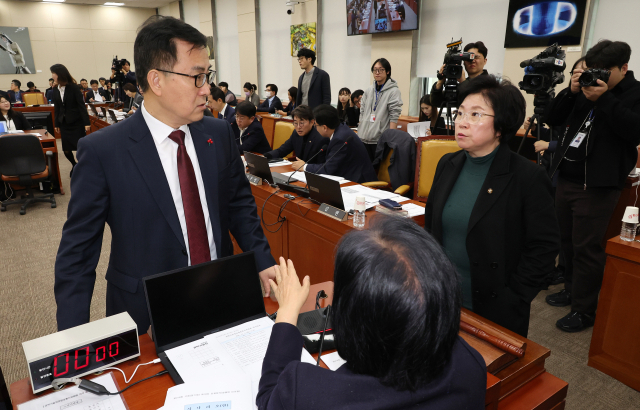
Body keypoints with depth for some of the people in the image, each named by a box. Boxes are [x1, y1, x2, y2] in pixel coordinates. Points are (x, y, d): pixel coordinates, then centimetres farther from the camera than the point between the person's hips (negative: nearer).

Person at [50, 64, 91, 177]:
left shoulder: (74, 87, -7)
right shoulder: (55, 90, 7)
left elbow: (81, 105, -10)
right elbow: (56, 108, 13)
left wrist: (86, 123, -16)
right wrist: (56, 124, 11)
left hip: (77, 122, -5)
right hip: (64, 123, 5)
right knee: (66, 149, 5)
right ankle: (74, 165, 31)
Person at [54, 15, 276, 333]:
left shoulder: (219, 135, -2)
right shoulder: (102, 151, -14)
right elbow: (77, 251, -9)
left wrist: (263, 262, -4)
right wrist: (74, 341, -14)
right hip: (147, 315, -3)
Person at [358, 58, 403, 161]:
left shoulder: (393, 91, -4)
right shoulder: (369, 91, 14)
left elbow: (394, 116, -10)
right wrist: (359, 131, 11)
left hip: (381, 139, -5)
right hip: (364, 137, 6)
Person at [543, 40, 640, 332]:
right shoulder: (586, 89, 14)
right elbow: (552, 119, 8)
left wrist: (604, 99, -22)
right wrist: (571, 92, -6)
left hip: (598, 185, -6)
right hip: (566, 177, 6)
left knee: (586, 248, -3)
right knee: (567, 240, 16)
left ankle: (584, 310, 9)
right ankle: (571, 289, 34)